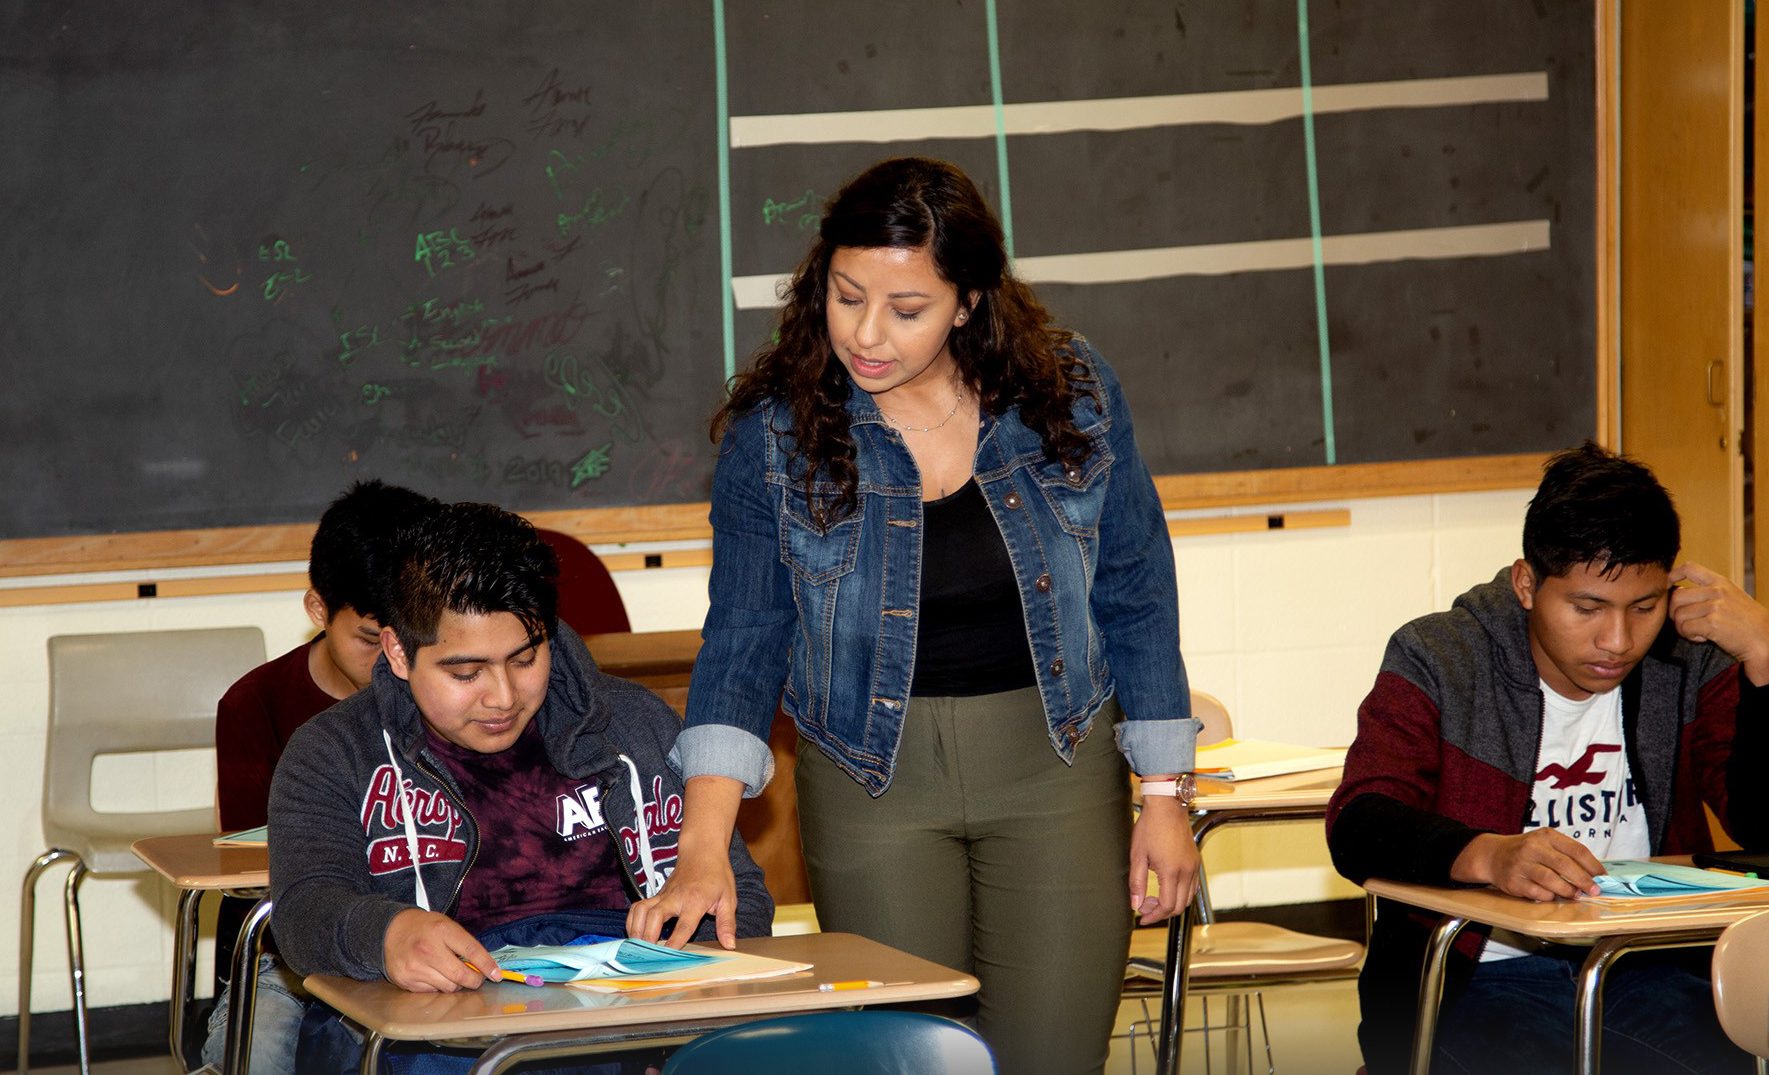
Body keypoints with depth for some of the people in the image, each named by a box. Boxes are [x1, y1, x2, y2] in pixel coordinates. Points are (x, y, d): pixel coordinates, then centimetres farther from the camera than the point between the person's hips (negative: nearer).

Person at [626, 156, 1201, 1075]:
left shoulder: (1072, 397, -4)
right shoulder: (776, 432, -7)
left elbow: (1136, 599, 5)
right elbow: (743, 639, -7)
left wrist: (1165, 795, 4)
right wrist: (702, 850, -18)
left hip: (1056, 768, 1)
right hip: (873, 785, 0)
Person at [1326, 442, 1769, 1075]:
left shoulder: (1691, 664, 8)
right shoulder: (1438, 662, -1)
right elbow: (1358, 827, -14)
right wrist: (1489, 856, -34)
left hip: (1649, 971, 2)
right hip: (1480, 977, -2)